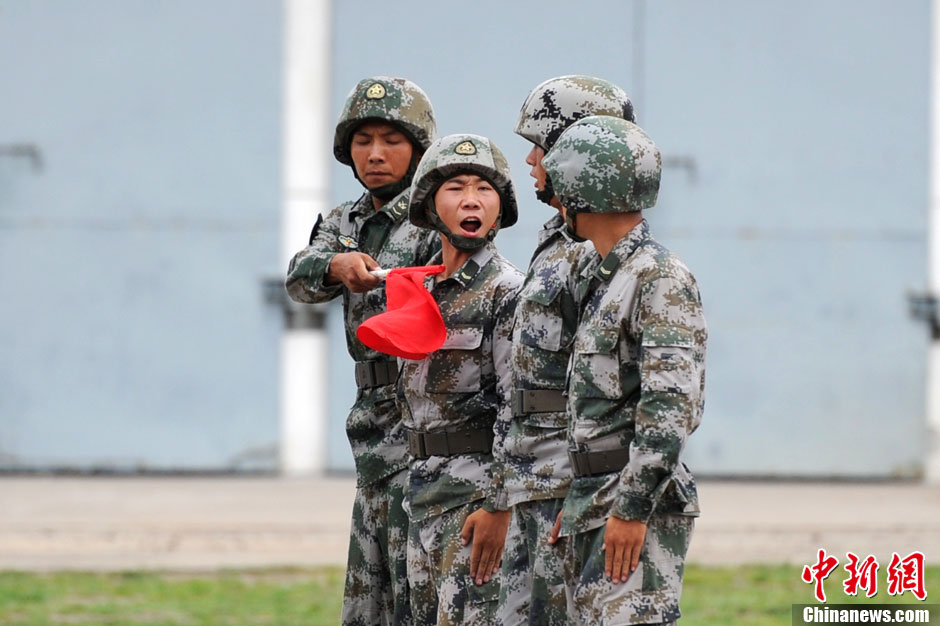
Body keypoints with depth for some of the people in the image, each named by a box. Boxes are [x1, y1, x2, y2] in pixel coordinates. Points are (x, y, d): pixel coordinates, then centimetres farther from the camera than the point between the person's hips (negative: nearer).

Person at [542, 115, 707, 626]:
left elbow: (671, 406, -21)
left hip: (640, 506, -10)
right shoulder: (602, 279, 18)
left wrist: (632, 506, -23)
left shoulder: (662, 278, -13)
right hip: (591, 504, 10)